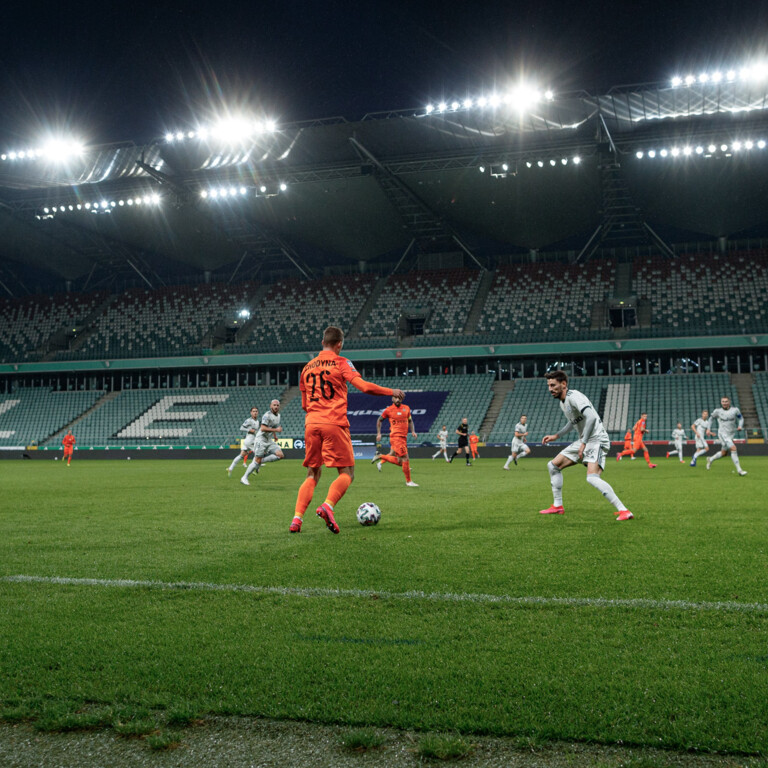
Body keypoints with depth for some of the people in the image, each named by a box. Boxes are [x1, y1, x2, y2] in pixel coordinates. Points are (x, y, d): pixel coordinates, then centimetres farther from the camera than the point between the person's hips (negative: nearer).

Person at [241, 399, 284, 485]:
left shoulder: (278, 415, 11)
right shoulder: (267, 415, -15)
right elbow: (263, 428, -25)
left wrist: (275, 436, 29)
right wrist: (276, 430, -25)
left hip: (269, 440, 8)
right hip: (261, 439, -8)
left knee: (280, 455, -11)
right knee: (257, 460, -10)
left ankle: (261, 461, 1)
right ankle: (244, 478, 2)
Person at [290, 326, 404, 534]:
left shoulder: (307, 367, 17)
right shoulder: (341, 362, 1)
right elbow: (364, 386, -11)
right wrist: (391, 392, 0)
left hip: (311, 423, 5)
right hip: (334, 423, -5)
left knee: (313, 474, 13)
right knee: (346, 473, 1)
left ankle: (297, 518, -2)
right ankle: (328, 506, -24)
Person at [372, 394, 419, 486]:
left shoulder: (406, 408, 11)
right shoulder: (388, 410, -1)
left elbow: (410, 421, 23)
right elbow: (379, 420, 12)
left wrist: (413, 431, 7)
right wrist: (378, 433, 7)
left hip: (404, 437, 6)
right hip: (396, 437, -6)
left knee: (399, 462, 8)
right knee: (405, 458, -12)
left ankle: (380, 457, 25)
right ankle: (408, 481, 0)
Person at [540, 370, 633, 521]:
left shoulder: (574, 396, -17)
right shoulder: (562, 402, 14)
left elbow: (591, 417, -30)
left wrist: (583, 444, -28)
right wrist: (556, 436, 25)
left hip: (597, 439, -10)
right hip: (583, 441, 10)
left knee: (592, 478, -29)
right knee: (553, 466, 12)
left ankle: (624, 511, -26)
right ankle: (557, 506, 21)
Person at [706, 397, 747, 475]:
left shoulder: (735, 410, -1)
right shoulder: (718, 411, -3)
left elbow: (741, 418, 12)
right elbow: (711, 418, 13)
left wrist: (740, 426, -7)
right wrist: (708, 429, 7)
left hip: (731, 434, 4)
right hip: (723, 434, -4)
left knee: (724, 453, 13)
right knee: (733, 449, -20)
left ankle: (710, 459, 41)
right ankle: (739, 470, -16)